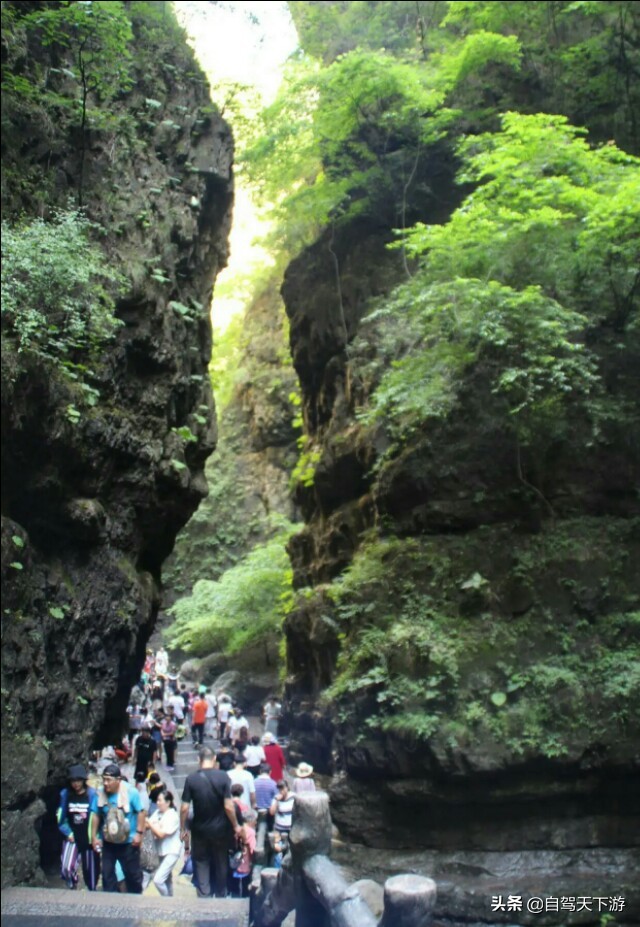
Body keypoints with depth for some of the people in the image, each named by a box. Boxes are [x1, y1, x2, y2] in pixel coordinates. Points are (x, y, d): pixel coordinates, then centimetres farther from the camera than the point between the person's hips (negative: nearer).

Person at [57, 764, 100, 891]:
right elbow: (61, 817, 6)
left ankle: (92, 891, 30)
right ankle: (72, 889, 12)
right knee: (68, 867, -15)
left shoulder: (92, 794, -9)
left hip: (89, 839, -1)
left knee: (91, 869, 8)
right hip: (73, 838, 1)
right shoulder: (65, 794, -1)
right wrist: (68, 833, -4)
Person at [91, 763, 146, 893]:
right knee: (107, 873, 11)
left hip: (128, 842, -3)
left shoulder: (131, 792, -19)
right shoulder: (100, 794, -10)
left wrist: (139, 833, -16)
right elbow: (95, 815, 0)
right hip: (108, 842, 3)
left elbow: (141, 812, -12)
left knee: (132, 873, 12)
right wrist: (94, 836, 0)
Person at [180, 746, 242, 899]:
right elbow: (228, 806, -15)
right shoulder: (223, 777, -14)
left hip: (199, 830, -1)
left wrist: (183, 829, 3)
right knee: (221, 863, 19)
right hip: (220, 829, 1)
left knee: (201, 863, 14)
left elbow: (184, 808, -11)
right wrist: (236, 826, -1)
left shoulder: (191, 779, -12)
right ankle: (221, 895, 34)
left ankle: (204, 896, 9)